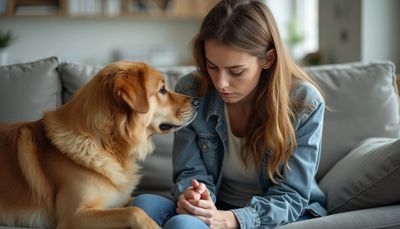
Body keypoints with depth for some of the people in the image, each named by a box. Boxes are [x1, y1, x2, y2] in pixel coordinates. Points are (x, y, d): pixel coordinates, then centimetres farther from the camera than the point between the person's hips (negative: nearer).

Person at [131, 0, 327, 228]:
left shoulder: (305, 103, -16)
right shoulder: (191, 92, -8)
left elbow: (290, 196, -13)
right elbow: (191, 172, -1)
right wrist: (192, 196, -27)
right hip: (218, 208, 4)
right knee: (144, 205, -27)